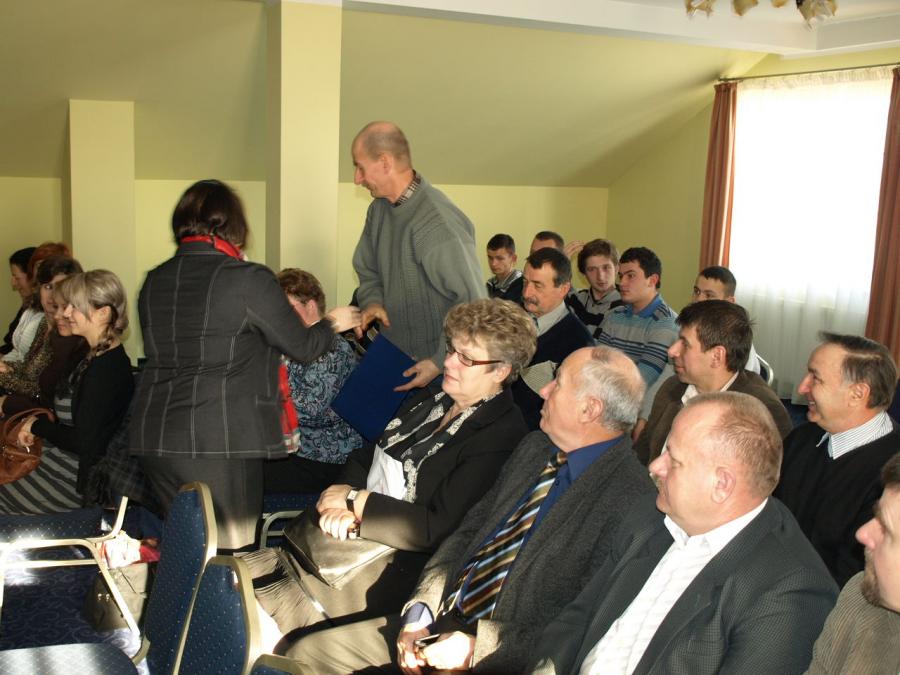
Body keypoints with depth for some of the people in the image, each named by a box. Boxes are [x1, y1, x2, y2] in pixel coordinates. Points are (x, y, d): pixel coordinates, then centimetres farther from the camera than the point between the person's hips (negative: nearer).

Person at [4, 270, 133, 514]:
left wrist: (38, 425, -10)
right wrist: (38, 424, -1)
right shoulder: (97, 356, 6)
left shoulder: (107, 368, -25)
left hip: (78, 476, -9)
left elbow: (85, 443, -25)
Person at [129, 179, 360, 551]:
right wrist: (334, 323, 21)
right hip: (222, 443, -6)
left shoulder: (153, 282, 8)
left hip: (153, 439, 6)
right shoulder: (249, 279, -9)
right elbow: (303, 347, 0)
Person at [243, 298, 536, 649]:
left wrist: (355, 501, -14)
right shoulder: (427, 402, 13)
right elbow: (362, 458, 14)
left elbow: (441, 527, -20)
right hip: (349, 534, 8)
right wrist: (342, 505, -7)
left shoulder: (501, 438, -14)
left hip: (396, 566, -8)